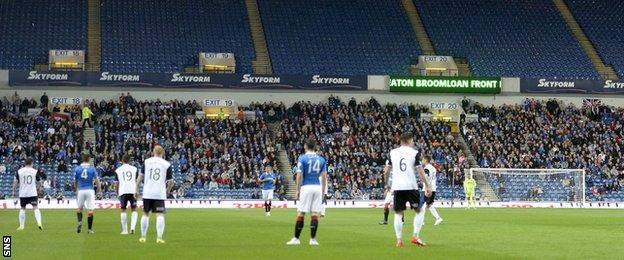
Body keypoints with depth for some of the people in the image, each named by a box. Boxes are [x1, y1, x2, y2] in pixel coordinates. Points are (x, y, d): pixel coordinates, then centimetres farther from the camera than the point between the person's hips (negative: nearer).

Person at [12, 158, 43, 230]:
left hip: (22, 194, 1)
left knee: (22, 209, 13)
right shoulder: (35, 171, -1)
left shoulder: (19, 171, 1)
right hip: (33, 193, -1)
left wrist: (14, 191, 14)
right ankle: (39, 223, -22)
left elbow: (15, 182, 3)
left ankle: (21, 226, 14)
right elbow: (38, 182, 5)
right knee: (36, 208, -3)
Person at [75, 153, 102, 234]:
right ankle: (90, 229, 1)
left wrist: (76, 190, 29)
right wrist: (99, 191, 4)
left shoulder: (77, 168, 2)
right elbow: (97, 181, -4)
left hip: (81, 190, 2)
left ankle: (80, 222, -7)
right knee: (90, 210, 1)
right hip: (90, 190, -1)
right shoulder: (92, 168, -3)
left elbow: (76, 181, 13)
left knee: (79, 208, 18)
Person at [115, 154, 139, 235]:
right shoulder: (134, 169, 8)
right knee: (134, 210, 9)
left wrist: (118, 192, 22)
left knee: (123, 210, 7)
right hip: (132, 191, 0)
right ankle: (132, 227, -9)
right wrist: (136, 191, 4)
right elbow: (136, 181, 3)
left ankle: (124, 230, 7)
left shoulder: (118, 170, 8)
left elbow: (117, 183, 10)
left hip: (123, 192, 0)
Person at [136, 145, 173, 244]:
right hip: (160, 194, -2)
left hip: (147, 193, 2)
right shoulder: (167, 164, 1)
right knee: (160, 215, -2)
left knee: (146, 214, 14)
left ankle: (143, 237, 19)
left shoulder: (147, 162, 5)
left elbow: (140, 177, 4)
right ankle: (159, 237, -12)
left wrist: (136, 189, 11)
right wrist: (167, 191, 18)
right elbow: (170, 182, 1)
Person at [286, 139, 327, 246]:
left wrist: (298, 190, -1)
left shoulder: (302, 158, -3)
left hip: (306, 187, -3)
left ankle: (296, 239, 3)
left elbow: (299, 176, -7)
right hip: (317, 187, 4)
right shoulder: (321, 159, 8)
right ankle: (313, 239, 0)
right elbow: (324, 177, 8)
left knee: (301, 214, 0)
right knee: (315, 214, 2)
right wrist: (322, 191, 14)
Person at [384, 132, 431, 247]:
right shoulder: (414, 153, -1)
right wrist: (427, 186, 0)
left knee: (398, 213, 9)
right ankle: (416, 236, -2)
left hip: (397, 187, 3)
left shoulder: (393, 152, 8)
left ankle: (399, 240, 1)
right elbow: (420, 171, -5)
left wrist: (386, 184, 26)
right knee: (419, 211, 11)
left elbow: (386, 171, 11)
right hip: (411, 186, -3)